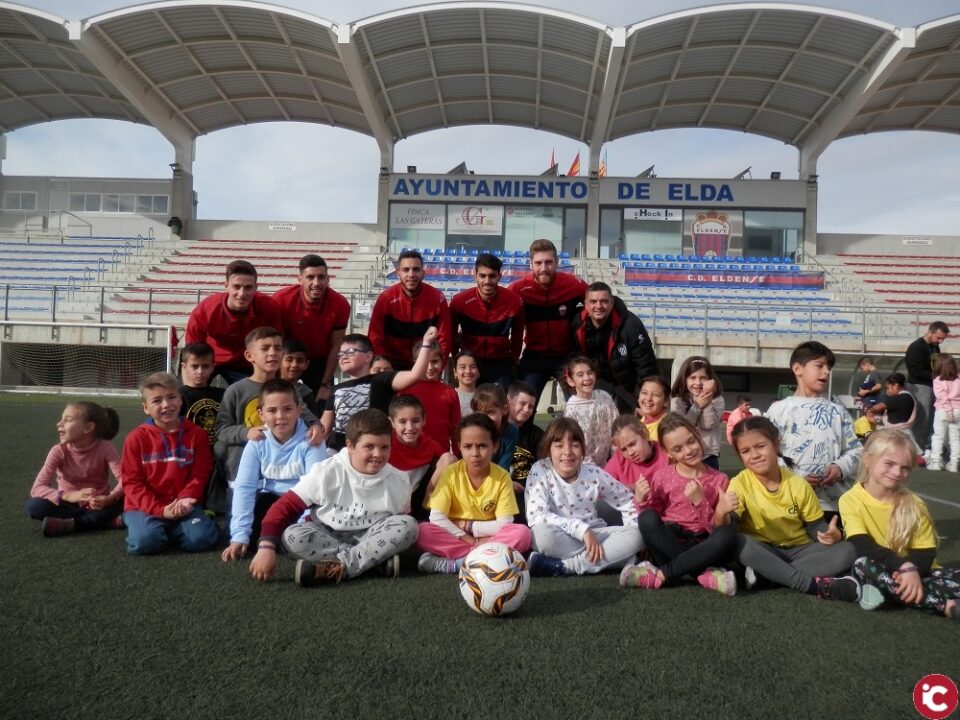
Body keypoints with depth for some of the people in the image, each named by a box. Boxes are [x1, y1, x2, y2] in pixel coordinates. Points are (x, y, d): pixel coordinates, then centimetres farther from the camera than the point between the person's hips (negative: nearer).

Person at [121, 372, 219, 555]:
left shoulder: (196, 434, 2)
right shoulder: (137, 438, -1)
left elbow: (199, 475, 2)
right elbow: (131, 482, -3)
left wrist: (185, 500, -17)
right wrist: (160, 510, -14)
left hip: (183, 505, 1)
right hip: (145, 506, -1)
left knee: (201, 538, -24)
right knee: (145, 541, -30)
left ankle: (169, 528, 7)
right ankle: (147, 525, 6)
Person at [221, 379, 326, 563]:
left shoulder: (310, 442, -19)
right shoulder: (257, 443, -10)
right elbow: (244, 487, -13)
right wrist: (239, 535, -23)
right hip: (272, 501, 3)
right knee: (251, 536, -20)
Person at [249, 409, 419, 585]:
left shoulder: (398, 482, -9)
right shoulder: (326, 473, -15)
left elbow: (401, 525, 6)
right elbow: (285, 507, -13)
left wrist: (390, 546, -13)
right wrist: (266, 548, -25)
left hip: (370, 540, 1)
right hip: (327, 538, 0)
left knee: (409, 525, -26)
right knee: (292, 536, -32)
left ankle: (338, 567, -28)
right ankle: (377, 558, -27)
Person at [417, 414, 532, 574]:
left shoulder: (502, 477, -9)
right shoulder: (451, 473, -9)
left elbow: (505, 524, -12)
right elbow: (436, 517, -14)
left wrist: (467, 525, -14)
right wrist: (467, 539, -21)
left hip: (488, 537, 1)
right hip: (455, 537, 0)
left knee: (522, 533, -29)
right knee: (423, 531, -27)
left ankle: (454, 562, -29)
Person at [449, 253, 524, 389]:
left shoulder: (514, 301, -14)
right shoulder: (460, 301, -15)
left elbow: (517, 336, 3)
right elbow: (451, 334, 1)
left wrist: (512, 361, 11)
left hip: (500, 365, 0)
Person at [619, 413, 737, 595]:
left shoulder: (719, 479, 1)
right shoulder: (662, 476, 2)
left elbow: (718, 528, -4)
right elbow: (651, 519, 4)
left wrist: (700, 502, -19)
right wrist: (642, 501, -15)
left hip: (702, 548, 0)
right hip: (667, 544, 0)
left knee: (728, 533, -32)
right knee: (647, 518, -30)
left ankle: (660, 574, -25)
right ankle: (706, 574, -25)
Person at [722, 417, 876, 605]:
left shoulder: (798, 484, -3)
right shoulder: (740, 483, -10)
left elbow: (816, 526, 3)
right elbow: (727, 527, -21)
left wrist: (831, 534, -21)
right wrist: (721, 513, -45)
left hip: (800, 550, 3)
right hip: (764, 554, -3)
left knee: (846, 551, -21)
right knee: (738, 543, -35)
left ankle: (766, 575, -30)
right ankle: (815, 585, -34)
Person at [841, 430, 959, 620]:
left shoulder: (914, 504, 2)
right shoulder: (851, 499, -7)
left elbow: (926, 553, -3)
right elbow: (863, 546, -18)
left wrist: (912, 570, -26)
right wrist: (904, 566, -32)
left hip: (913, 573, 2)